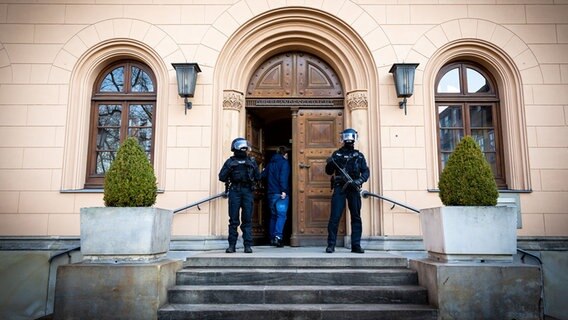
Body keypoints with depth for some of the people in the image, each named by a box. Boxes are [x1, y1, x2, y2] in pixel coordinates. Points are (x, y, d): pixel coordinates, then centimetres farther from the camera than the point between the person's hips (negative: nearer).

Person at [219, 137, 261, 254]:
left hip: (248, 191, 1)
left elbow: (258, 177, 15)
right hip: (234, 191, -1)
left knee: (247, 219, 1)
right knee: (233, 220, 1)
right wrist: (229, 168, -5)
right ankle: (231, 245, 8)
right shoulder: (230, 161, 9)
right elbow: (221, 177, 4)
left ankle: (248, 245, 4)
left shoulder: (251, 161, 14)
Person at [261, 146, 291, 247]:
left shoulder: (270, 163, 16)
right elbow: (283, 177, -16)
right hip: (280, 193, -6)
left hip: (271, 193, 6)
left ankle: (272, 238, 14)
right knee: (281, 215, -9)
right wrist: (284, 190, -20)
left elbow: (263, 175, 13)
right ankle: (278, 236, -23)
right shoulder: (284, 162, -4)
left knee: (273, 216, 13)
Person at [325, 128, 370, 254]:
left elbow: (366, 172, 7)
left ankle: (356, 245, 9)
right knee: (335, 217, -6)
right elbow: (329, 171, 9)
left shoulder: (359, 155, 14)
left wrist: (359, 180, -13)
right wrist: (330, 163, -13)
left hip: (354, 189, 2)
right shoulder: (337, 154, 11)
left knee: (356, 217, 3)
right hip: (339, 188, -2)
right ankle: (331, 245, 0)